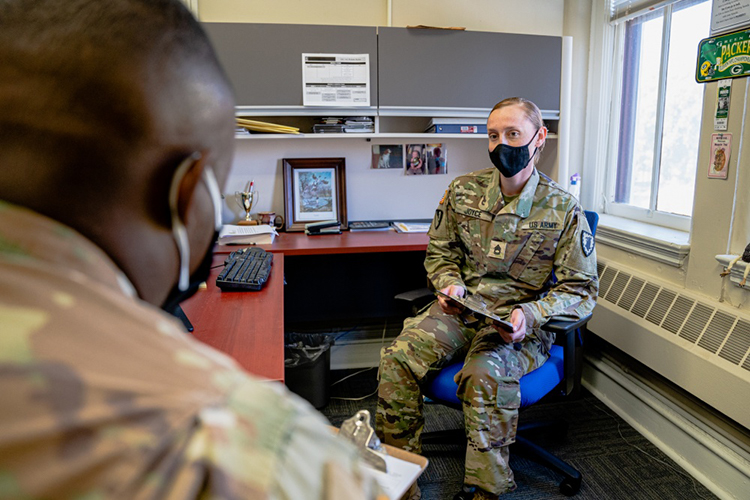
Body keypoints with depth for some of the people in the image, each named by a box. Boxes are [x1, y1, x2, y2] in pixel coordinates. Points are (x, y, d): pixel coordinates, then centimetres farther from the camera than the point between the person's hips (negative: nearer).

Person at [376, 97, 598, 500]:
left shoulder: (564, 210, -4)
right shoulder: (463, 191, 4)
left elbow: (581, 289, -3)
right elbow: (439, 252, 15)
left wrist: (531, 314, -21)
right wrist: (450, 284, -7)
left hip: (519, 322, -3)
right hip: (460, 309, 4)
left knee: (486, 374, -34)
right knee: (397, 358, -20)